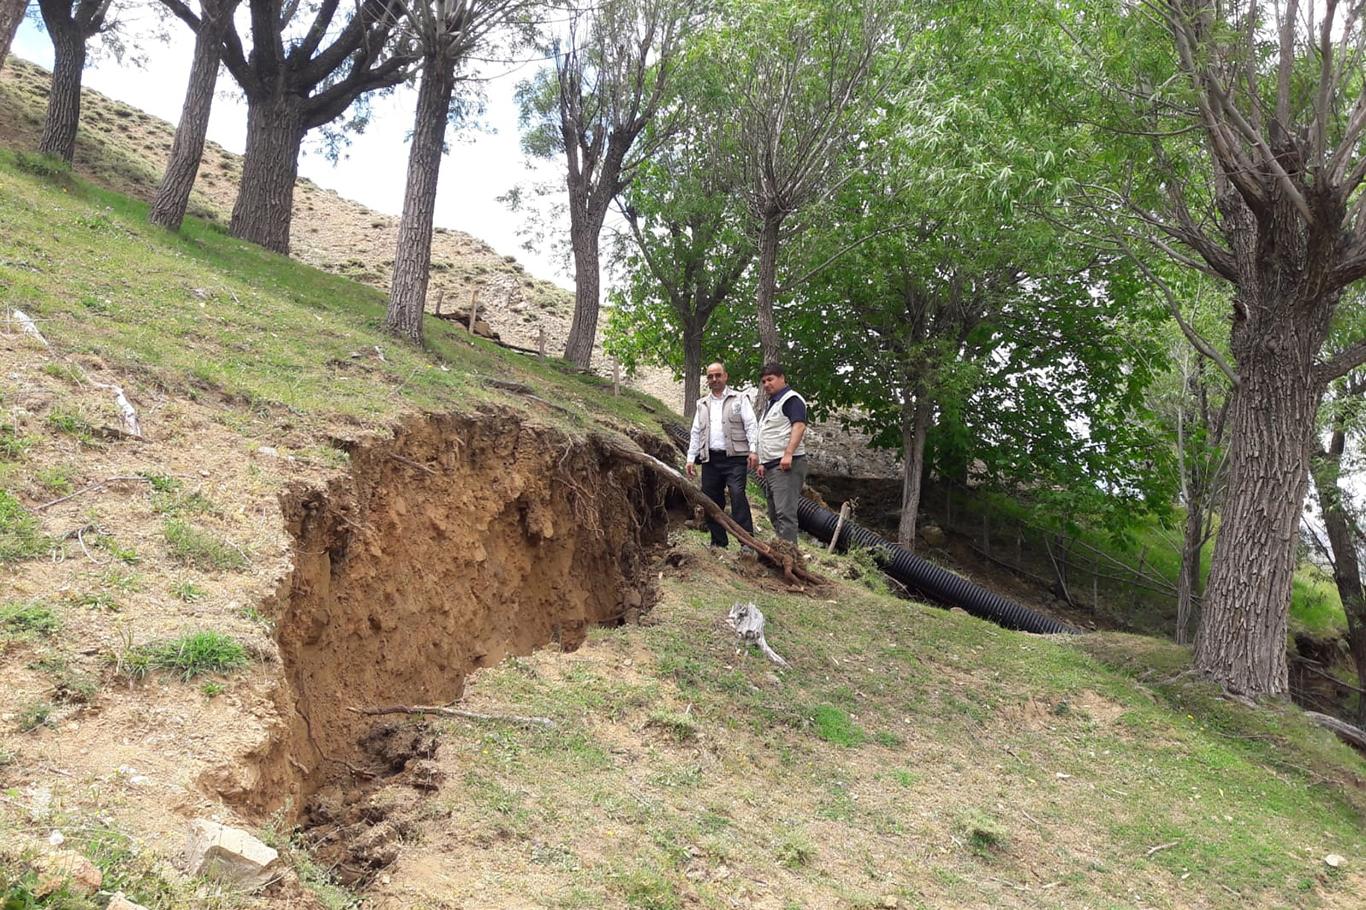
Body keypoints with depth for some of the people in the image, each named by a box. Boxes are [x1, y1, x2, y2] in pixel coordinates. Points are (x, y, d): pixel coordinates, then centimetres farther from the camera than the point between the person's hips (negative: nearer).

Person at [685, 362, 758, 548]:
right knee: (711, 501, 5)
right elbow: (696, 433, 20)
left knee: (737, 495, -19)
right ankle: (719, 542, 15)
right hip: (710, 459, 5)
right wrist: (691, 458, 12)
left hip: (734, 457, -5)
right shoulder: (702, 404, 20)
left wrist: (753, 450, -14)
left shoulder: (740, 399, 7)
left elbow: (751, 426, -2)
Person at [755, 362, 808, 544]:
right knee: (774, 514, 13)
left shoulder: (791, 399, -7)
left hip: (786, 464, -11)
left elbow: (799, 426, -20)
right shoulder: (772, 403, 24)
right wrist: (763, 462, 24)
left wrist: (788, 453, -29)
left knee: (785, 512, -16)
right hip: (772, 466, 11)